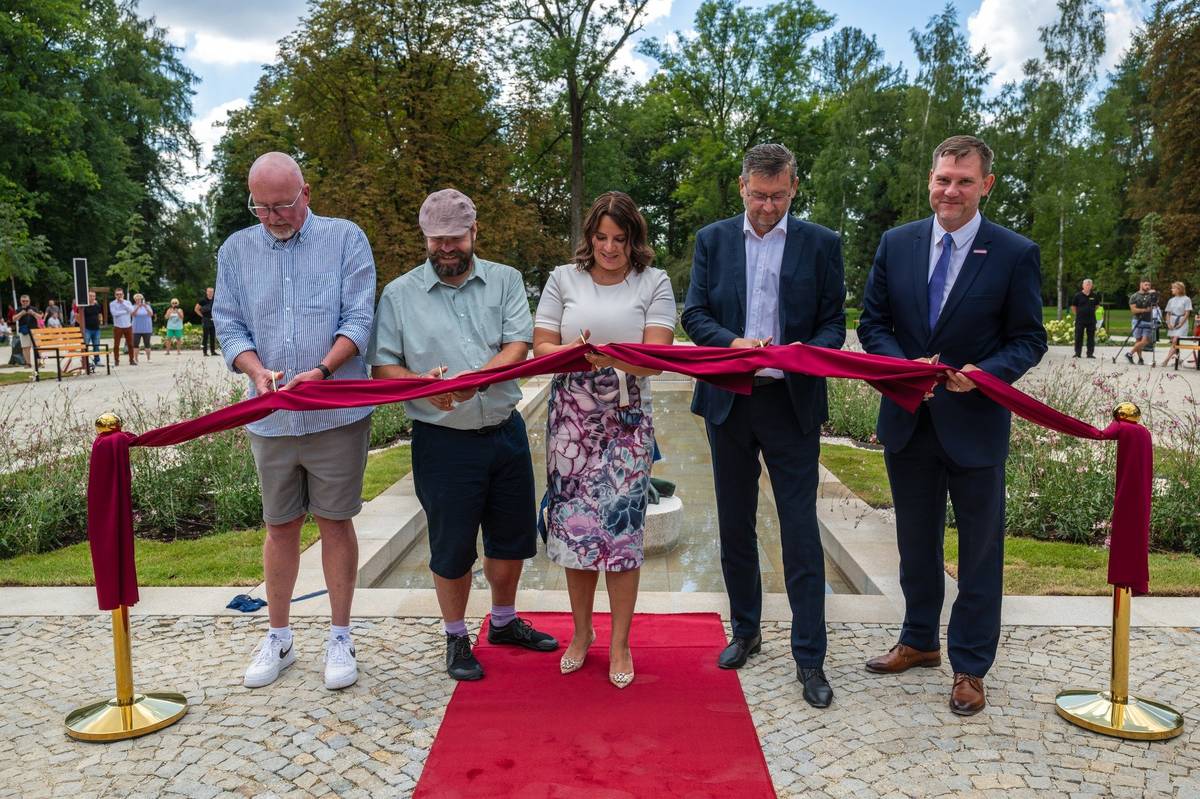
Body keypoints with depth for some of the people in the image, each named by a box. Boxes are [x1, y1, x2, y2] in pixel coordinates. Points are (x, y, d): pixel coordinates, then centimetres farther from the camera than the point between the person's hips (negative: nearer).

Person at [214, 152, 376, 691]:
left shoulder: (346, 239, -1)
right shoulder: (235, 251, 9)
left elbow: (358, 320, -8)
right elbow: (229, 326, 6)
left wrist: (321, 371, -23)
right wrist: (257, 371, -14)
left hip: (337, 415, -3)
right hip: (270, 419, 3)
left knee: (336, 523, 5)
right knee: (280, 526, 13)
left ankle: (340, 638, 18)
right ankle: (278, 639, 27)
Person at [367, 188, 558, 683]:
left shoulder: (505, 281, 4)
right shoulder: (400, 294, 1)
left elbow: (518, 345, -8)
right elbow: (382, 367, -1)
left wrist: (475, 378, -25)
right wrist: (422, 384, -20)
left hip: (505, 432, 3)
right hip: (443, 442, -2)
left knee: (511, 537, 16)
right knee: (452, 548, 7)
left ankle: (504, 622, 39)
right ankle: (456, 638, 29)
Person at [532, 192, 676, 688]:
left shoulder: (654, 283, 1)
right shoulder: (563, 279, 5)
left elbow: (658, 355, -10)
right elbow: (541, 347, 0)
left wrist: (617, 359, -30)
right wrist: (572, 354, -22)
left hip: (626, 423, -1)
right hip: (571, 422, 1)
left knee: (622, 528, 0)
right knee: (574, 525, 6)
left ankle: (620, 644, 17)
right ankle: (581, 632, 28)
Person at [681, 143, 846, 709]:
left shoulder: (821, 244, 1)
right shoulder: (713, 240, 6)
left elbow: (834, 323, 1)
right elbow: (694, 314, 1)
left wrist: (809, 351, -21)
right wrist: (732, 343, -18)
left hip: (792, 402, -2)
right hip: (728, 401, 3)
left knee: (801, 532, -1)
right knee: (735, 527, 13)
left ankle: (809, 657, 10)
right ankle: (745, 631, 31)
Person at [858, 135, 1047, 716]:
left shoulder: (1015, 254, -6)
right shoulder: (896, 244, 2)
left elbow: (1028, 339, -3)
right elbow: (873, 323, 4)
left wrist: (986, 372, -23)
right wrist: (905, 367, -14)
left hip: (975, 423, -3)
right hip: (908, 420, 3)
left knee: (979, 550, 9)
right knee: (916, 543, 18)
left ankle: (970, 667, 25)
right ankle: (919, 641, 38)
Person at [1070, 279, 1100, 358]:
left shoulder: (1094, 296, 4)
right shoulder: (1078, 295, -3)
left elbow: (1097, 305, 19)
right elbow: (1073, 307, 5)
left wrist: (1091, 312, 12)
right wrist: (1077, 314, 3)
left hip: (1091, 320, 2)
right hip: (1080, 320, -2)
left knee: (1091, 337, 5)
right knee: (1078, 337, 2)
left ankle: (1090, 353, 11)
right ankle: (1077, 353, 10)